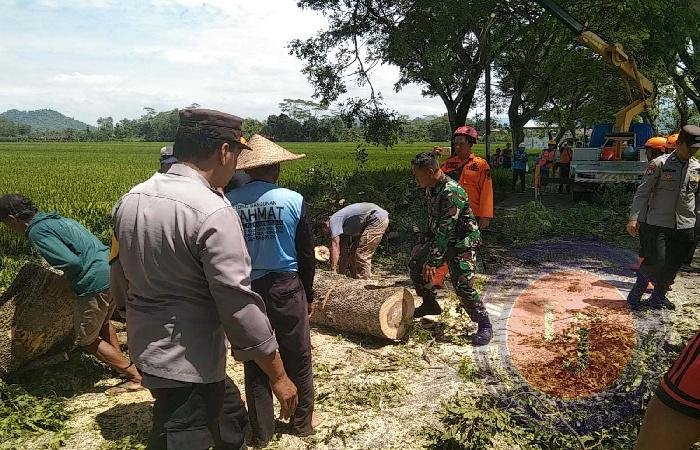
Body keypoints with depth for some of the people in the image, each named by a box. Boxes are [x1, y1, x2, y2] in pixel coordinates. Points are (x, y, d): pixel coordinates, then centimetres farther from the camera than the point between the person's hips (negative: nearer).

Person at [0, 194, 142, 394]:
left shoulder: (37, 231, -10)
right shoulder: (55, 219, 19)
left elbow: (72, 263, -20)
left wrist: (68, 280, 3)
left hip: (96, 281, -9)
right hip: (113, 269, 9)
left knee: (87, 340, 10)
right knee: (102, 323, 32)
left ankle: (135, 377, 12)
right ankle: (121, 363, 44)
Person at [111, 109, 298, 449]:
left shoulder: (130, 199, 2)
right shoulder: (213, 213, -23)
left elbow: (120, 274, 13)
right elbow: (238, 304, -23)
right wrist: (278, 376, -12)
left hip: (145, 348, 9)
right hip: (187, 361, -8)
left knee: (231, 420, 24)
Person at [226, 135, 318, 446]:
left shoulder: (227, 204, -8)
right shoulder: (294, 201, -10)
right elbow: (306, 255, -3)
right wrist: (308, 296, 11)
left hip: (246, 291, 1)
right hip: (287, 289, -1)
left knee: (255, 364, 15)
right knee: (297, 360, 17)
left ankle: (261, 432, 28)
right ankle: (302, 423, 33)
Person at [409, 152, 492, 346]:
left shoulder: (452, 192, -30)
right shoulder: (430, 188, -1)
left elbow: (446, 230, -32)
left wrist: (432, 261, -31)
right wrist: (423, 243, 19)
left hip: (463, 242, -9)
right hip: (440, 239, 9)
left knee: (462, 285, -16)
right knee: (416, 264, 12)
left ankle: (485, 326, 0)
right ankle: (430, 304, 30)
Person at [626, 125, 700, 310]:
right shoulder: (660, 164, -6)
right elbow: (643, 192, -8)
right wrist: (634, 218, -16)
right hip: (657, 224, -5)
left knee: (673, 266, 8)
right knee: (655, 262, -8)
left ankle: (659, 296, 27)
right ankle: (636, 293, 14)